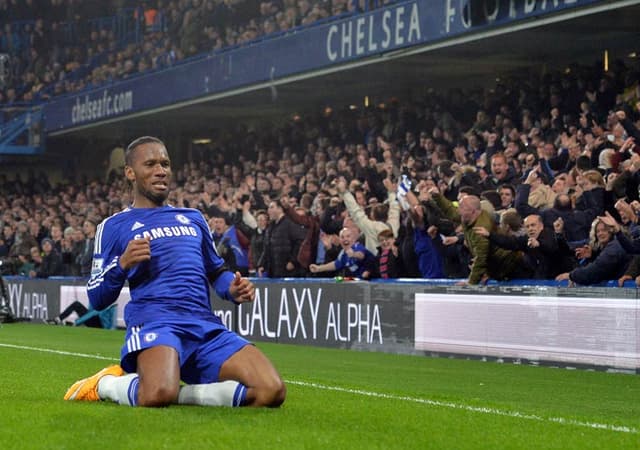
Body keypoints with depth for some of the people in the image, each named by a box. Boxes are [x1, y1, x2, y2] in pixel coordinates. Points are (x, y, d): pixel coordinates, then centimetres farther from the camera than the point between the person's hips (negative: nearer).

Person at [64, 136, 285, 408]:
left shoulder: (193, 218, 27)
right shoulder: (114, 226, 13)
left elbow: (215, 271, 33)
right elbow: (97, 300, 10)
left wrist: (233, 289, 9)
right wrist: (122, 264, -9)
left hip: (206, 325, 5)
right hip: (155, 321, -5)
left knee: (272, 391, -18)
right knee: (158, 395, -38)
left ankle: (176, 393, -4)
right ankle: (105, 385, -3)